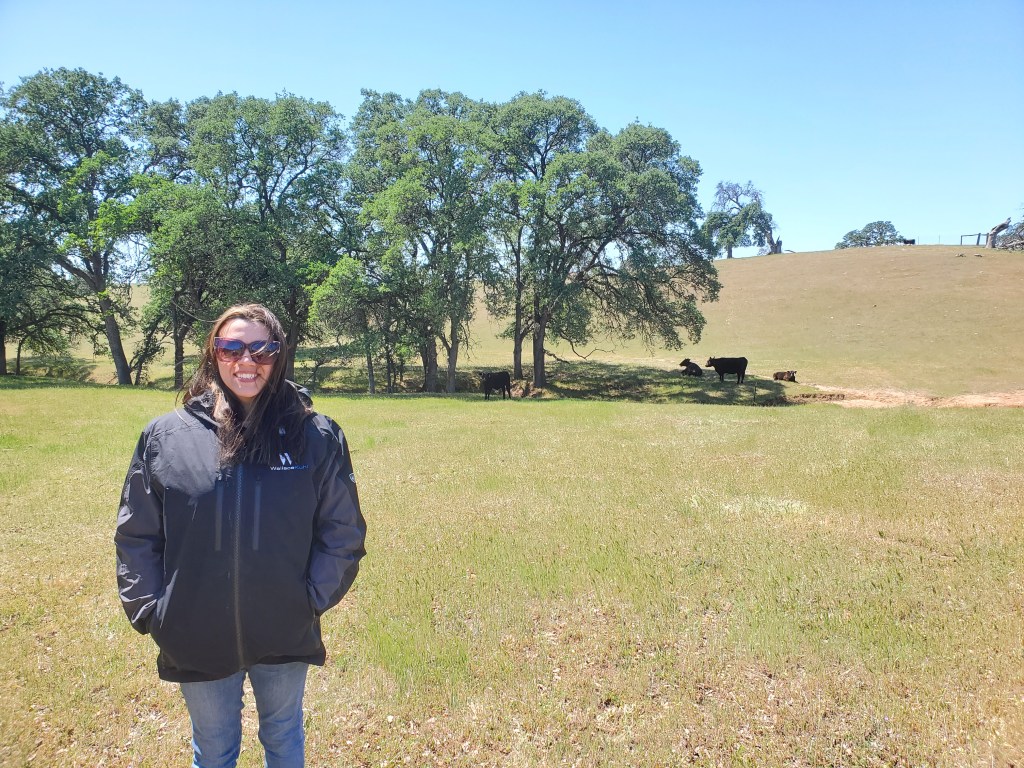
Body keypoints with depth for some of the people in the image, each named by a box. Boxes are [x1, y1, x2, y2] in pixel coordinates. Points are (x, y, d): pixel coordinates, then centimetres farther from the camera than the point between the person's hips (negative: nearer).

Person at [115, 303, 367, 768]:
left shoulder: (316, 437, -9)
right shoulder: (165, 436, -6)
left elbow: (342, 531, -3)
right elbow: (137, 535, 0)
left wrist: (314, 598, -7)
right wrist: (148, 610, -4)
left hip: (286, 638, 0)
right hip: (196, 641, 1)